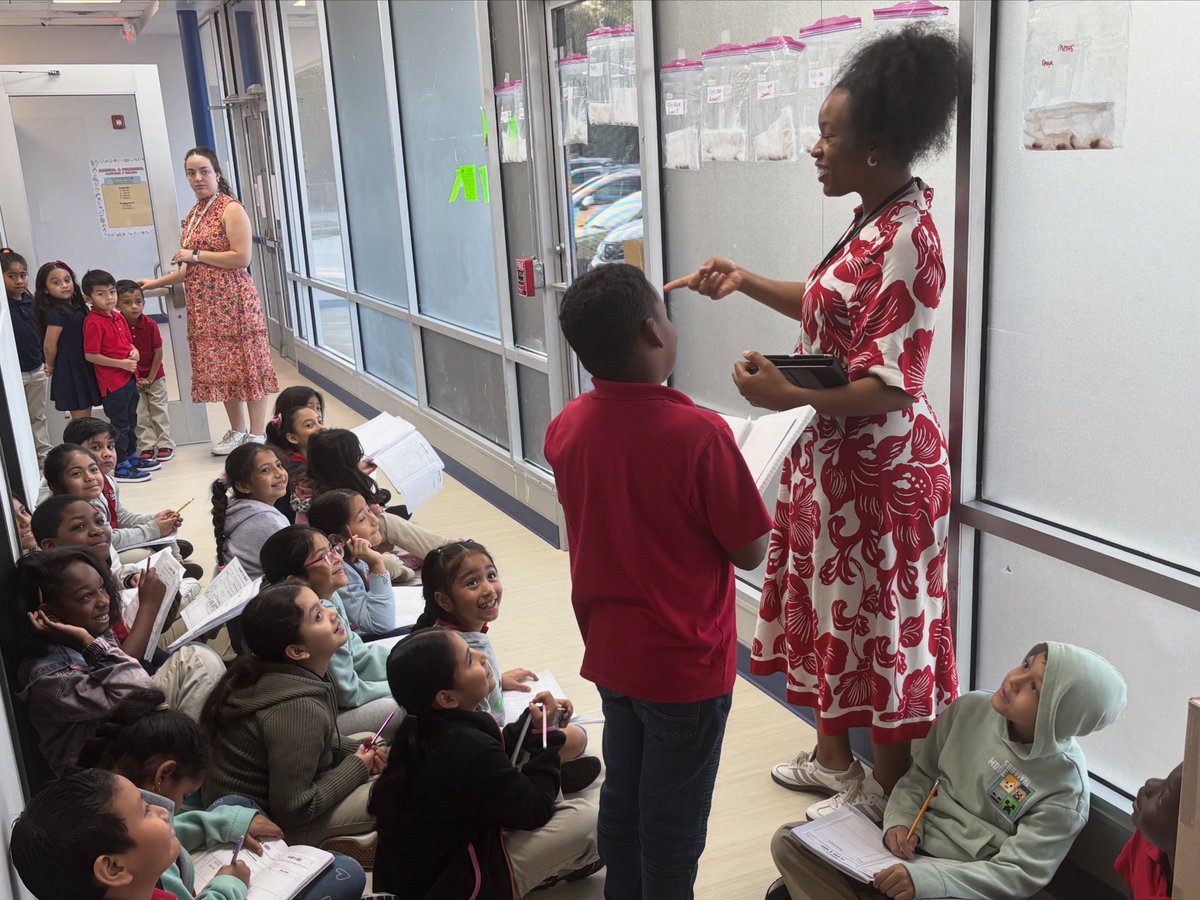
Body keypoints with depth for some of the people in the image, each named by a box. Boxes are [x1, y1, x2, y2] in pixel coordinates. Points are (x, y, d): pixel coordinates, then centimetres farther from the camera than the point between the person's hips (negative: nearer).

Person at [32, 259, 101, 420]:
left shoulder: (76, 306, 7)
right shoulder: (56, 312, -18)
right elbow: (49, 346, -16)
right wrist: (51, 366, 1)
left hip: (83, 368, 8)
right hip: (70, 372, -8)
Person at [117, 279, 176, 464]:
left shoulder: (150, 324, -13)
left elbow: (158, 352, -9)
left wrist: (150, 378, -9)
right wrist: (134, 379, -11)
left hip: (154, 376, 0)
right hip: (131, 379, 0)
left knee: (159, 411, 5)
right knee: (140, 415, 4)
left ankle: (165, 445, 13)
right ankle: (147, 447, 12)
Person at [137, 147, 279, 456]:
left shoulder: (231, 209, -8)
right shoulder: (194, 214, 16)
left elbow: (242, 258, -19)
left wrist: (195, 254, -13)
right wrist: (157, 282, 18)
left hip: (233, 302, -8)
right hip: (204, 307, 8)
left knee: (247, 365, -2)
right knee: (219, 368, 11)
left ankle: (257, 435, 5)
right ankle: (238, 430, 23)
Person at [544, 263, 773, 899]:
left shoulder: (565, 428, -7)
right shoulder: (699, 434, -26)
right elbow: (750, 552, -16)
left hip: (608, 652, 6)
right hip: (684, 663, -6)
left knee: (621, 795, 23)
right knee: (673, 820, 14)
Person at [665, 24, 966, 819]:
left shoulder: (905, 240, -23)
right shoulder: (877, 220, 7)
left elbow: (890, 387, -25)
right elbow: (832, 309, 20)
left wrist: (790, 397, -32)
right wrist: (748, 282, 13)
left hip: (878, 468, -10)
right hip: (836, 457, 10)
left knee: (880, 625, 6)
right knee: (832, 606, 22)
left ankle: (887, 794, 26)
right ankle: (833, 757, 41)